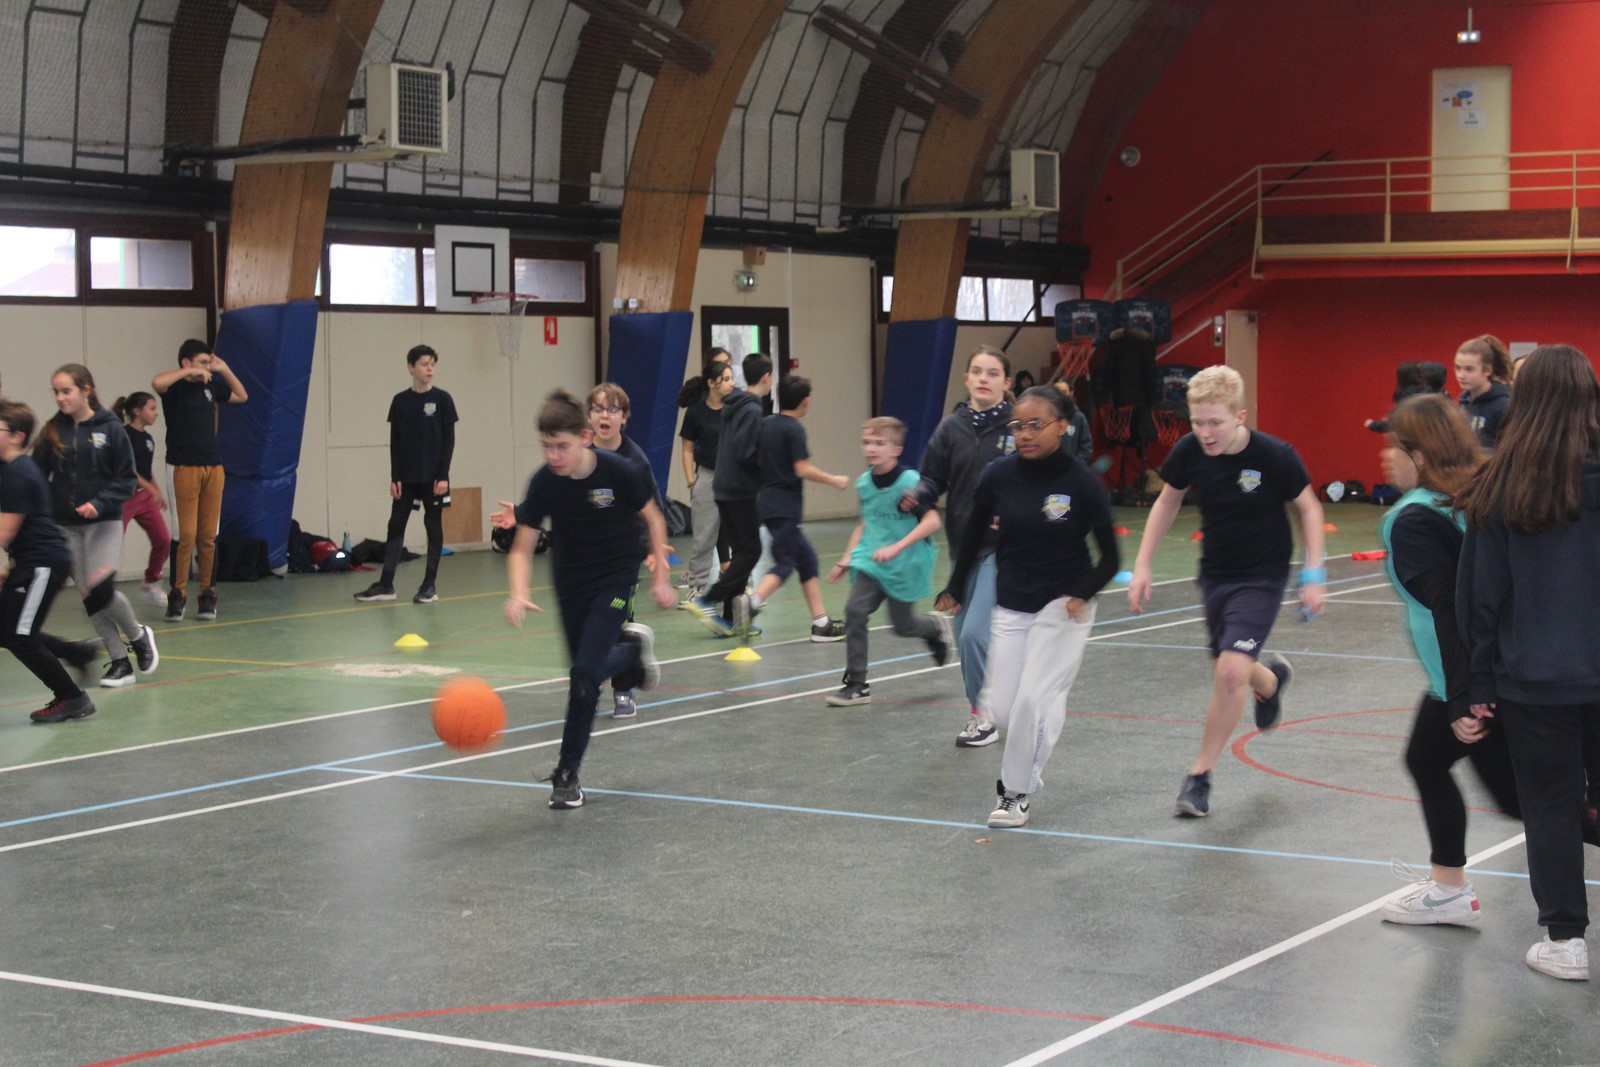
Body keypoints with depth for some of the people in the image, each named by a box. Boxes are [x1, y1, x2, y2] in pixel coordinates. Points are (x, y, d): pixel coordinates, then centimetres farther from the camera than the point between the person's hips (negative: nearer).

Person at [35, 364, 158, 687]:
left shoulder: (110, 429, -5)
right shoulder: (52, 432, 3)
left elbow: (126, 479, -5)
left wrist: (100, 503, -19)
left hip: (103, 521, -4)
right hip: (65, 526, 4)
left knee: (100, 587, -17)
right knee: (88, 596, 4)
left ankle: (138, 636, 10)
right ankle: (120, 662, 15)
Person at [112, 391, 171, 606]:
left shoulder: (148, 438, 12)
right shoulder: (125, 435, -13)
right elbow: (126, 469, -19)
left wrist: (159, 494, 19)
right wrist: (151, 488, -23)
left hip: (145, 496, 8)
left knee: (163, 541, 5)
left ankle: (151, 585, 21)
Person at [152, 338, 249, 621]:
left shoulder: (210, 385, 14)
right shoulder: (175, 387, -3)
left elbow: (242, 396, 29)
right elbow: (156, 382, -27)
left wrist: (224, 370, 16)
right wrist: (190, 372, -16)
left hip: (214, 468, 5)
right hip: (183, 468, -5)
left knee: (208, 536, 5)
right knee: (186, 535, -8)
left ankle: (208, 593, 11)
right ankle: (178, 595, -2)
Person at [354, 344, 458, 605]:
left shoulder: (443, 400, -2)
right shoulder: (400, 401, 4)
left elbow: (449, 440, -3)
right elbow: (394, 443, 5)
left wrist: (443, 475, -9)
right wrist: (394, 478, 0)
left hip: (433, 477, -2)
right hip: (406, 477, 2)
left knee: (434, 527, 3)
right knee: (395, 526, 1)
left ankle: (430, 585, 8)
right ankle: (386, 585, 4)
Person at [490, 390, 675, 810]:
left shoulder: (619, 471, -22)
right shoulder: (544, 482, -16)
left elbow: (654, 519, -4)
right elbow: (523, 547, -12)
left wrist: (661, 577, -4)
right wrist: (518, 593, -30)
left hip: (615, 578, -3)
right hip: (569, 582, 4)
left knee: (586, 673, -15)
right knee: (586, 672, 11)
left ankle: (567, 774, 0)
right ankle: (631, 646, 45)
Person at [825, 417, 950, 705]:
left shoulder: (910, 482, -18)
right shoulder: (864, 483, 3)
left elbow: (932, 521, -24)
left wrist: (897, 547, -30)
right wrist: (848, 556, 11)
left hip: (906, 566, -5)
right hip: (871, 563, 5)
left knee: (902, 625, 7)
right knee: (855, 611, -12)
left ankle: (937, 627, 43)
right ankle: (856, 684, -4)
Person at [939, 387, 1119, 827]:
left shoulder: (1083, 484, -14)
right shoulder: (998, 476, -7)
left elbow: (1109, 558, -7)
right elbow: (973, 534, 9)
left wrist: (1083, 594, -22)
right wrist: (954, 589, 11)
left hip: (1064, 607, -3)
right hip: (1010, 608, 3)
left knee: (1033, 700, -10)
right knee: (1001, 707, 1)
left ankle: (1018, 790, 10)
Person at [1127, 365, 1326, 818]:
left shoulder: (1274, 456, -22)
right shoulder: (1189, 450, -12)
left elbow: (1308, 509, -5)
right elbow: (1167, 502, 7)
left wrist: (1313, 575, -10)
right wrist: (1142, 567, 3)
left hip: (1262, 576, -5)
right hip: (1214, 573, 5)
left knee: (1232, 672, -18)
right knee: (1227, 674, 14)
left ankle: (1200, 775, -3)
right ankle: (1271, 677, 52)